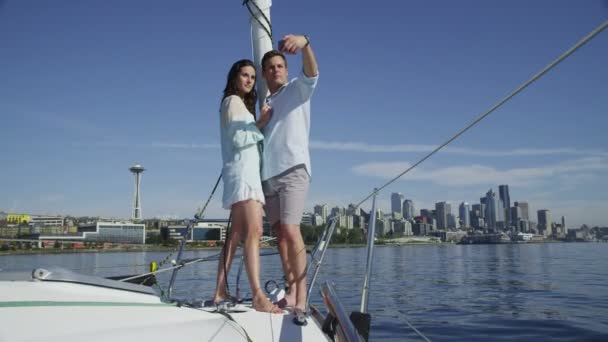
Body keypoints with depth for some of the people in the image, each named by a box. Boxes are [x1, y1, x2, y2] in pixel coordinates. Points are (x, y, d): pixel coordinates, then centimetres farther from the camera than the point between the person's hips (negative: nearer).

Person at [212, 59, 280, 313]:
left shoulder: (242, 103, 27)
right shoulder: (233, 101, -1)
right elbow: (239, 139, -14)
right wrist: (261, 123, -17)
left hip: (245, 171, 10)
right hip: (242, 170, -10)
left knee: (236, 235, 7)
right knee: (254, 231, -22)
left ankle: (221, 292, 10)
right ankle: (258, 296, -29)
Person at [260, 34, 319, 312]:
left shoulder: (298, 89, 9)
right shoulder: (264, 104, 24)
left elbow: (312, 71, -14)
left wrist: (304, 43, -31)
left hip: (293, 169, -6)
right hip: (268, 174, 6)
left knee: (291, 231, -17)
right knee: (280, 233, 4)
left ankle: (301, 297, -13)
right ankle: (291, 292, 9)